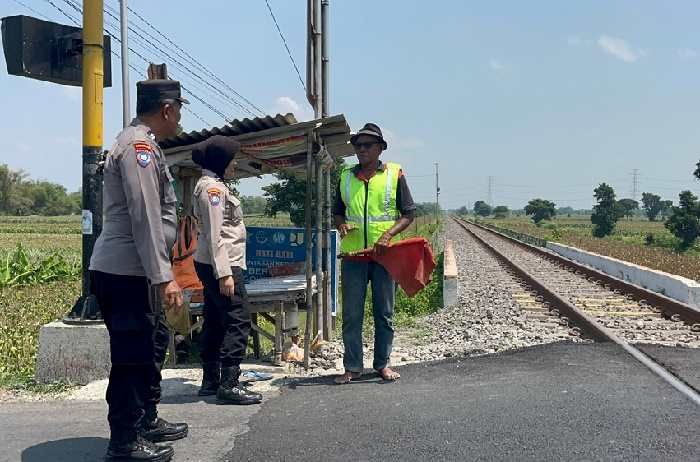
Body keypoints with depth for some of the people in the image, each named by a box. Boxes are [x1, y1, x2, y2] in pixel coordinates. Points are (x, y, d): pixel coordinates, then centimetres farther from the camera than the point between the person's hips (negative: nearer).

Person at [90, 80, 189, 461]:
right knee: (132, 355, -2)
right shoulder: (139, 145, -15)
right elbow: (145, 217, -22)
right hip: (125, 272, -11)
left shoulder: (141, 144, 18)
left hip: (133, 270, 11)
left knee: (153, 343, 19)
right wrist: (164, 277, -23)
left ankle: (147, 422, 33)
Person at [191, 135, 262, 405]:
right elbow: (214, 235, -19)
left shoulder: (213, 185, 17)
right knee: (238, 322, -10)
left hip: (212, 264, 11)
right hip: (221, 264, -11)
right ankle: (229, 385, -10)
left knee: (215, 322, 12)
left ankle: (210, 381, 18)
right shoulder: (213, 187, -13)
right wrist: (224, 273, -22)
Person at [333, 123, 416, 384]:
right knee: (351, 315, 3)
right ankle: (352, 367, 11)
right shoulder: (346, 177, 9)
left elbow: (408, 213, 1)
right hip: (353, 255, 2)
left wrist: (388, 235, -14)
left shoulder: (394, 174, 1)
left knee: (384, 313, 6)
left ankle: (383, 364, 17)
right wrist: (341, 224, -5)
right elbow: (338, 212, 18)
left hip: (384, 254, -2)